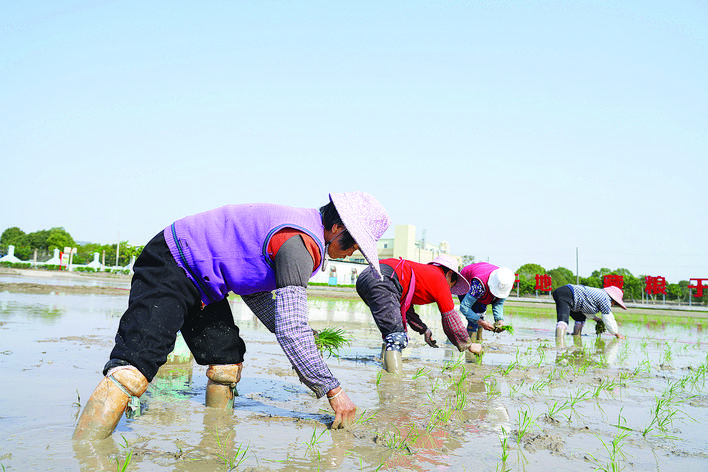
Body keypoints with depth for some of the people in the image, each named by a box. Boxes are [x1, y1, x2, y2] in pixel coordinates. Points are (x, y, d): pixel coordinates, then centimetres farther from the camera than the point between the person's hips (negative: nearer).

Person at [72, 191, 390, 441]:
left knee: (227, 361, 12)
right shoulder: (300, 245, -24)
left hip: (201, 285, 11)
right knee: (134, 368, -24)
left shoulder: (294, 231, 9)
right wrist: (332, 390, -18)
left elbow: (253, 286, 17)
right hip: (169, 267, -11)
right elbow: (291, 329, -28)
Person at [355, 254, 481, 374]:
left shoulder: (424, 271, 34)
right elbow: (450, 317, 12)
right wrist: (469, 345, 23)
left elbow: (407, 309, 41)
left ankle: (385, 357, 18)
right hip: (380, 282, -10)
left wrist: (425, 331, 48)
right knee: (397, 336, -8)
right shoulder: (440, 279, 12)